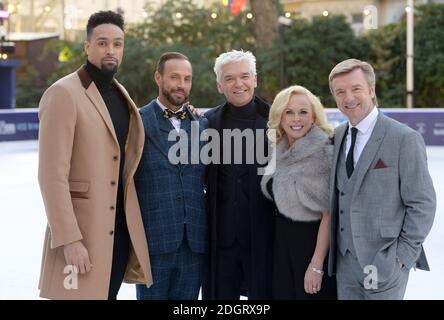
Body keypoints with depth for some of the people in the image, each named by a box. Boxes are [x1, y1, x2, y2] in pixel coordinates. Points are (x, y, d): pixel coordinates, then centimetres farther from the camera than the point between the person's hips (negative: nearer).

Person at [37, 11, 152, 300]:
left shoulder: (120, 93, 14)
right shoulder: (63, 94, -10)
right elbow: (52, 175, -16)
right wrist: (69, 240, -20)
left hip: (122, 229, 7)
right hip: (82, 230, -7)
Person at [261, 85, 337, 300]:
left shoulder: (324, 151, -15)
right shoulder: (282, 151, 6)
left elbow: (329, 213, -17)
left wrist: (317, 265, -19)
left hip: (313, 244, -7)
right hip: (282, 244, 7)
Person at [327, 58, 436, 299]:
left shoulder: (405, 138, -10)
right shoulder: (339, 135, 9)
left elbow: (422, 204, -9)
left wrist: (401, 257, -13)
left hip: (383, 262, -5)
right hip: (345, 261, 5)